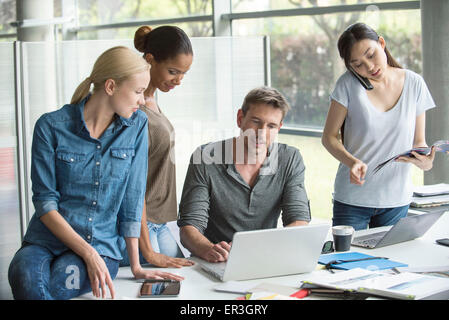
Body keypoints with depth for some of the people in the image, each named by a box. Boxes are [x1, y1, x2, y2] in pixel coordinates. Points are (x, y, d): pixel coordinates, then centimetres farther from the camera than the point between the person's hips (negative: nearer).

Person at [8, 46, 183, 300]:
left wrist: (136, 267, 3)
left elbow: (132, 198, 4)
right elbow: (45, 202, -6)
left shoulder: (137, 125, 3)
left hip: (102, 244, 1)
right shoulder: (51, 126, -4)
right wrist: (88, 253, -16)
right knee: (25, 275, -36)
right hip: (47, 239, -1)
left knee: (55, 282, -33)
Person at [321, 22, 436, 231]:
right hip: (352, 199, -2)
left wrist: (425, 161, -17)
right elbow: (329, 137, -5)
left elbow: (419, 141, 6)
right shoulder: (348, 84, -8)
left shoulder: (414, 84, -1)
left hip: (397, 200, 2)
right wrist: (352, 161, -24)